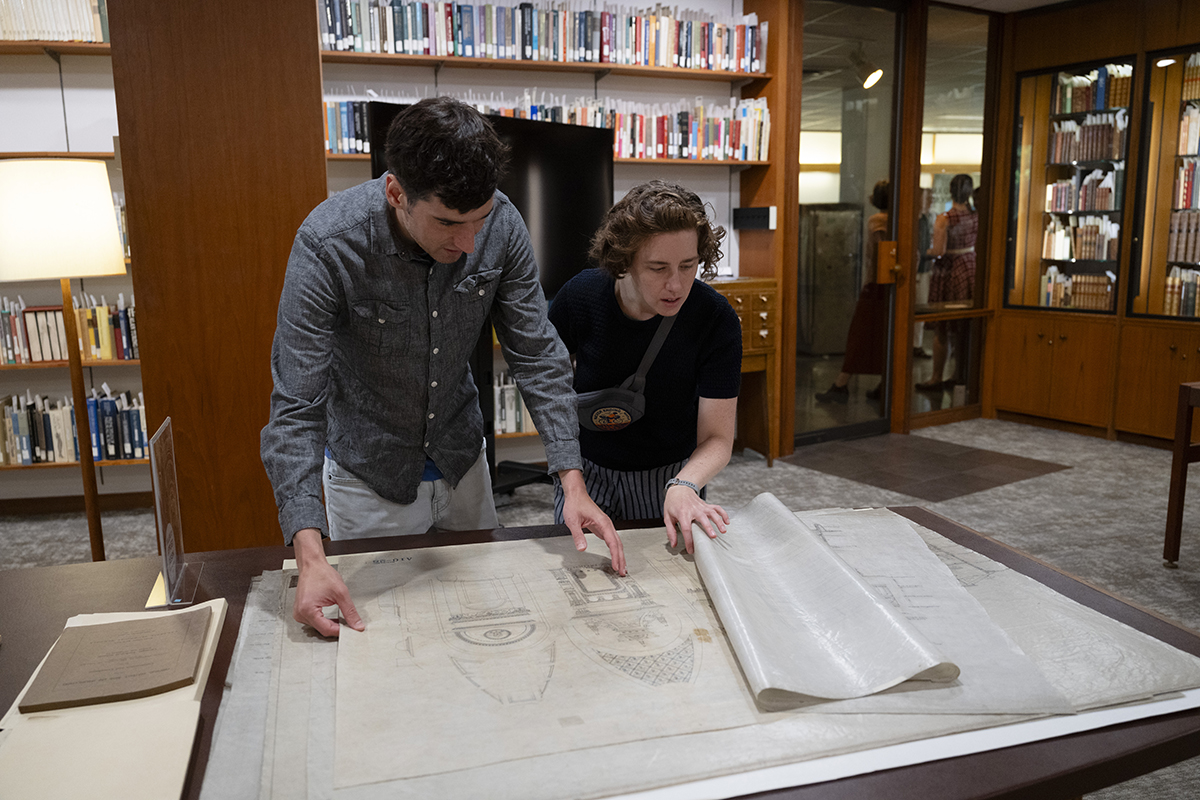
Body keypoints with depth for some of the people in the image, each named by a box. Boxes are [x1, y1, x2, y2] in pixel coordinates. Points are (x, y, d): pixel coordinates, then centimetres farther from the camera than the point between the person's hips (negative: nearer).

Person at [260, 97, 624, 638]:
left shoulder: (501, 226, -20)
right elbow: (297, 406, -29)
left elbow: (538, 356, -13)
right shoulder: (328, 243, -29)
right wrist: (310, 556, -38)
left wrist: (572, 482, -21)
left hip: (462, 458, 4)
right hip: (369, 472, -3)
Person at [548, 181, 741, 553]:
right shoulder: (580, 296, -19)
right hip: (587, 475, 1)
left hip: (672, 477, -1)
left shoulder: (716, 318, -23)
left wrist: (684, 486, -41)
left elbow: (717, 438, -21)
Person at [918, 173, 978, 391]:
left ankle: (936, 378, 7)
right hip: (970, 267, 5)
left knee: (940, 329, 3)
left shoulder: (943, 219, -16)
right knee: (964, 327, 12)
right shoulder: (976, 217, -1)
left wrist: (926, 252, 1)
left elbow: (939, 251, -20)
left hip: (947, 271, -5)